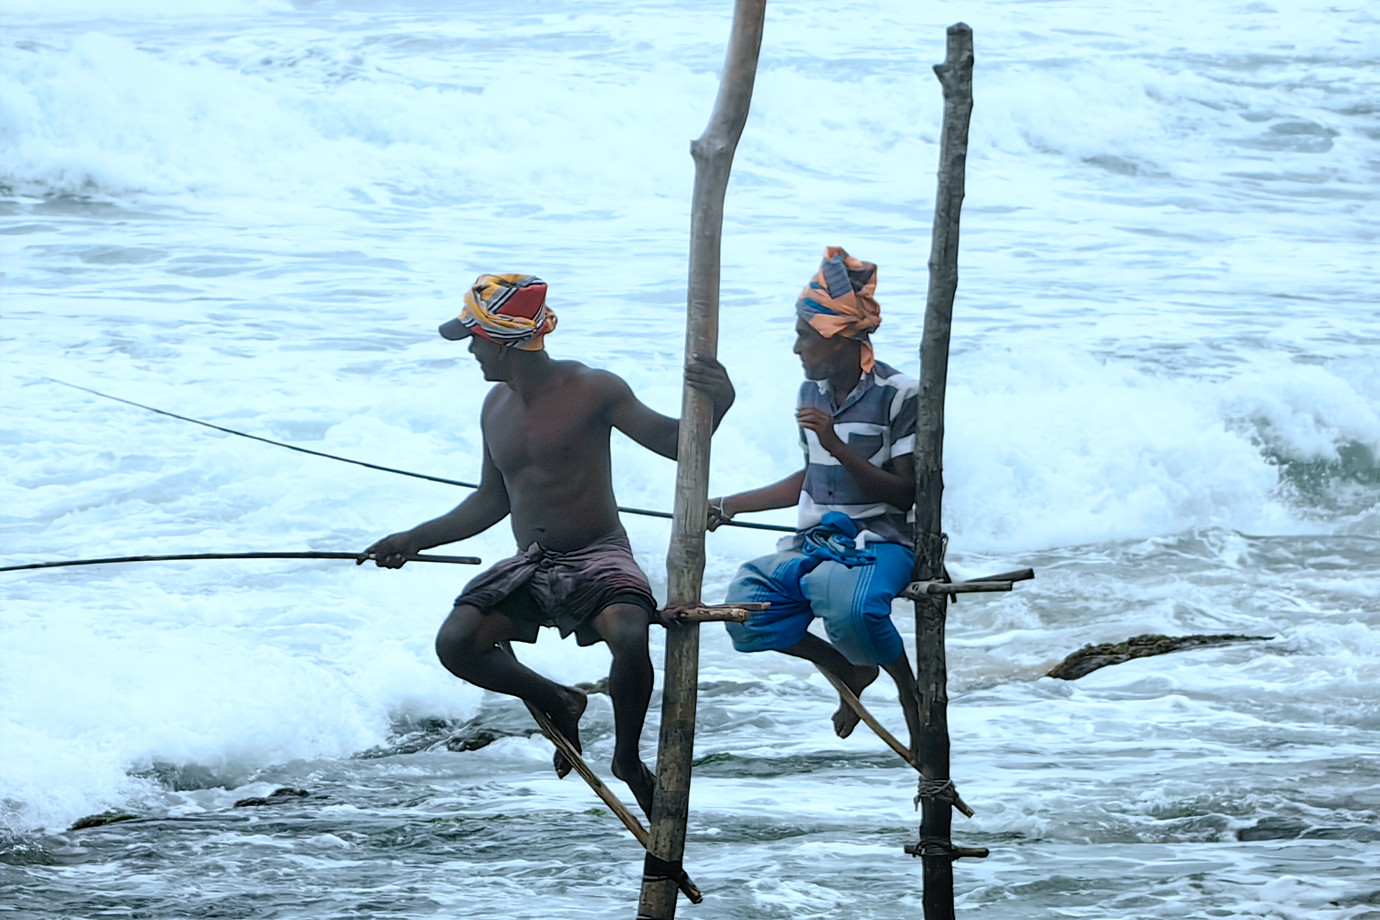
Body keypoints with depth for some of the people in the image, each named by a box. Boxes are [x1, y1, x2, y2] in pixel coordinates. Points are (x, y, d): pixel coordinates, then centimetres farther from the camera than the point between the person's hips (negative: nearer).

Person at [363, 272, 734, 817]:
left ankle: (628, 757, -9)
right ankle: (556, 704, 7)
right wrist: (414, 541, 23)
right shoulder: (495, 408, 11)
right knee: (456, 644, -20)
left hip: (598, 561, -6)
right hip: (531, 568, 6)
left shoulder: (592, 390, -8)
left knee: (629, 636, -37)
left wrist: (716, 403, -31)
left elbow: (674, 443, -10)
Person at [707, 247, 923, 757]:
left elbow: (905, 494, -14)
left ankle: (909, 686, -8)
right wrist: (730, 506, 24)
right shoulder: (811, 394, 11)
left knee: (845, 602, -40)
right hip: (814, 542, 7)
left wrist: (837, 446, -23)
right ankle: (847, 670, 7)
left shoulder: (898, 395, -10)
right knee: (745, 602, -20)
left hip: (880, 543, -7)